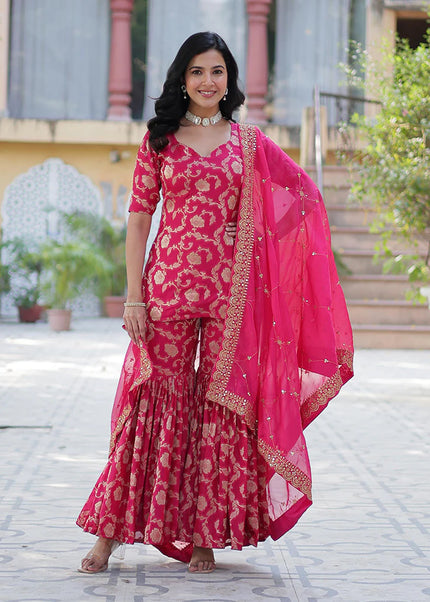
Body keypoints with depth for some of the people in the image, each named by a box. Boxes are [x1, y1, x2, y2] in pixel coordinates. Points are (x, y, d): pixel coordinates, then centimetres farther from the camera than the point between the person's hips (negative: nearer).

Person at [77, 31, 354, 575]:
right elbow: (139, 215, 3)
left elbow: (300, 186, 17)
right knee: (157, 398, -2)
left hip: (230, 286, 1)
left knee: (221, 401, 2)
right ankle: (110, 532, 4)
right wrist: (134, 295, -5)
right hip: (169, 280, -1)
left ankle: (206, 535, 10)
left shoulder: (248, 141, 8)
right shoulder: (159, 138, 6)